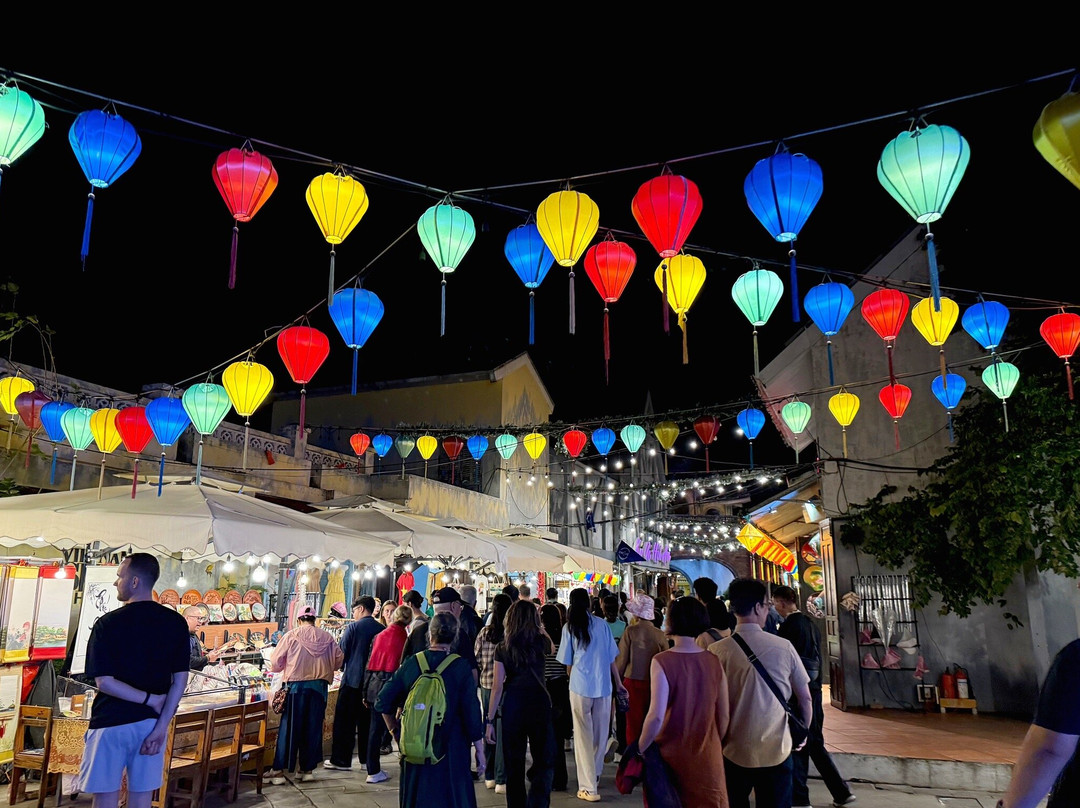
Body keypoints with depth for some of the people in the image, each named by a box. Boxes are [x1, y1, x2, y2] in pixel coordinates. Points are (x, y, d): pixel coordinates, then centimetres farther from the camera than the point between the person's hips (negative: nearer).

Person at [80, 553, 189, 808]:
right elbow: (180, 680, -6)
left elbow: (104, 682, -14)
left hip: (112, 722, -3)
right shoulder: (176, 623, -3)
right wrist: (161, 727, -5)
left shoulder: (108, 623, -11)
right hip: (152, 722, 3)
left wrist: (151, 700, -9)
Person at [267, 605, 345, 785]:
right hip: (319, 687, 2)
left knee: (288, 728, 6)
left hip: (295, 686, -2)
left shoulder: (291, 636, -6)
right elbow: (339, 660, 6)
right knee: (313, 728, 11)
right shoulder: (327, 637, 1)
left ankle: (279, 771, 8)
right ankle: (308, 769, 17)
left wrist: (287, 667, 19)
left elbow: (275, 663, -3)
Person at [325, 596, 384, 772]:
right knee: (367, 721, 14)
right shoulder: (381, 629, 0)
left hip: (352, 680, -4)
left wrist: (341, 666, 14)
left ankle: (341, 760, 7)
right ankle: (367, 758, 19)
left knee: (345, 721, 5)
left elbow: (342, 652, -5)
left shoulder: (353, 627, -10)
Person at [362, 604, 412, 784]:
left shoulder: (379, 636, 5)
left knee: (375, 728, 11)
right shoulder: (406, 640, -5)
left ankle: (373, 771, 15)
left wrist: (366, 692, 13)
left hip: (375, 687, 4)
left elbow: (369, 664, 7)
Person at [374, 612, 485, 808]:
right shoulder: (460, 668, -12)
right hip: (451, 749, -2)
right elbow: (471, 711, -9)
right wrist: (479, 749, 0)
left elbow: (383, 703, -2)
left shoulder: (411, 663, -6)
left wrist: (395, 730, 13)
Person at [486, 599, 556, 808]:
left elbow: (497, 685, -6)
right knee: (544, 763, 8)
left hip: (512, 706, 1)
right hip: (539, 704, 0)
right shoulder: (542, 642, -2)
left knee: (514, 766, 13)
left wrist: (490, 720, -2)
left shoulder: (503, 648, -3)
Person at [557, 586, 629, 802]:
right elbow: (611, 658, 6)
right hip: (603, 686, 2)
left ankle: (589, 787, 2)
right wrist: (618, 683, 16)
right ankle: (594, 775, 33)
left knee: (584, 736, 4)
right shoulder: (601, 624, 2)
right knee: (601, 734, 17)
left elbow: (568, 664, 3)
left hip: (580, 687, -2)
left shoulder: (569, 627, -2)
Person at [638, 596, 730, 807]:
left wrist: (639, 750, -7)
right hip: (708, 758, 3)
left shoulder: (662, 661, -16)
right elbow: (724, 716, 2)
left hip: (672, 756, -3)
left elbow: (656, 716, -21)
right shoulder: (714, 661, -5)